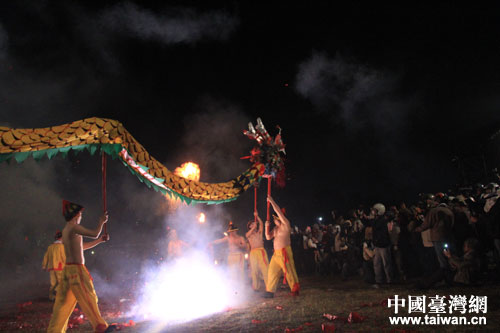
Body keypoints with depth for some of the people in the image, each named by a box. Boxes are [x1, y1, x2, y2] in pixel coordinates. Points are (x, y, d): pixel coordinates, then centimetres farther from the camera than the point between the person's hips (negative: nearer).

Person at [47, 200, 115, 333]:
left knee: (63, 301, 12)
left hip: (67, 269, 9)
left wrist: (99, 240, 20)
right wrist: (101, 221, 2)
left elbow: (82, 246, 24)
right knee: (89, 297, -1)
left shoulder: (65, 230, 16)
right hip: (77, 269, -9)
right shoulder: (74, 228, -14)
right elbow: (94, 233, -14)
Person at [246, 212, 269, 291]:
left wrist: (257, 216, -10)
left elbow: (261, 224, 0)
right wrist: (253, 227, -15)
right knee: (254, 269, -2)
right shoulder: (248, 234, 15)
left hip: (261, 251, -1)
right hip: (253, 252, 1)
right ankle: (256, 287, 5)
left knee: (265, 267, -12)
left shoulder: (259, 232, 15)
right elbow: (248, 234, -9)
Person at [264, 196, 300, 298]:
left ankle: (295, 290, 9)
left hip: (284, 252, -8)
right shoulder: (275, 228, 16)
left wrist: (271, 201, -14)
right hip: (276, 253, 8)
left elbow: (279, 211, -16)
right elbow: (268, 237, 17)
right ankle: (270, 291, 14)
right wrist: (267, 227, 4)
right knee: (272, 271, 8)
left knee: (289, 271, -3)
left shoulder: (285, 225, -7)